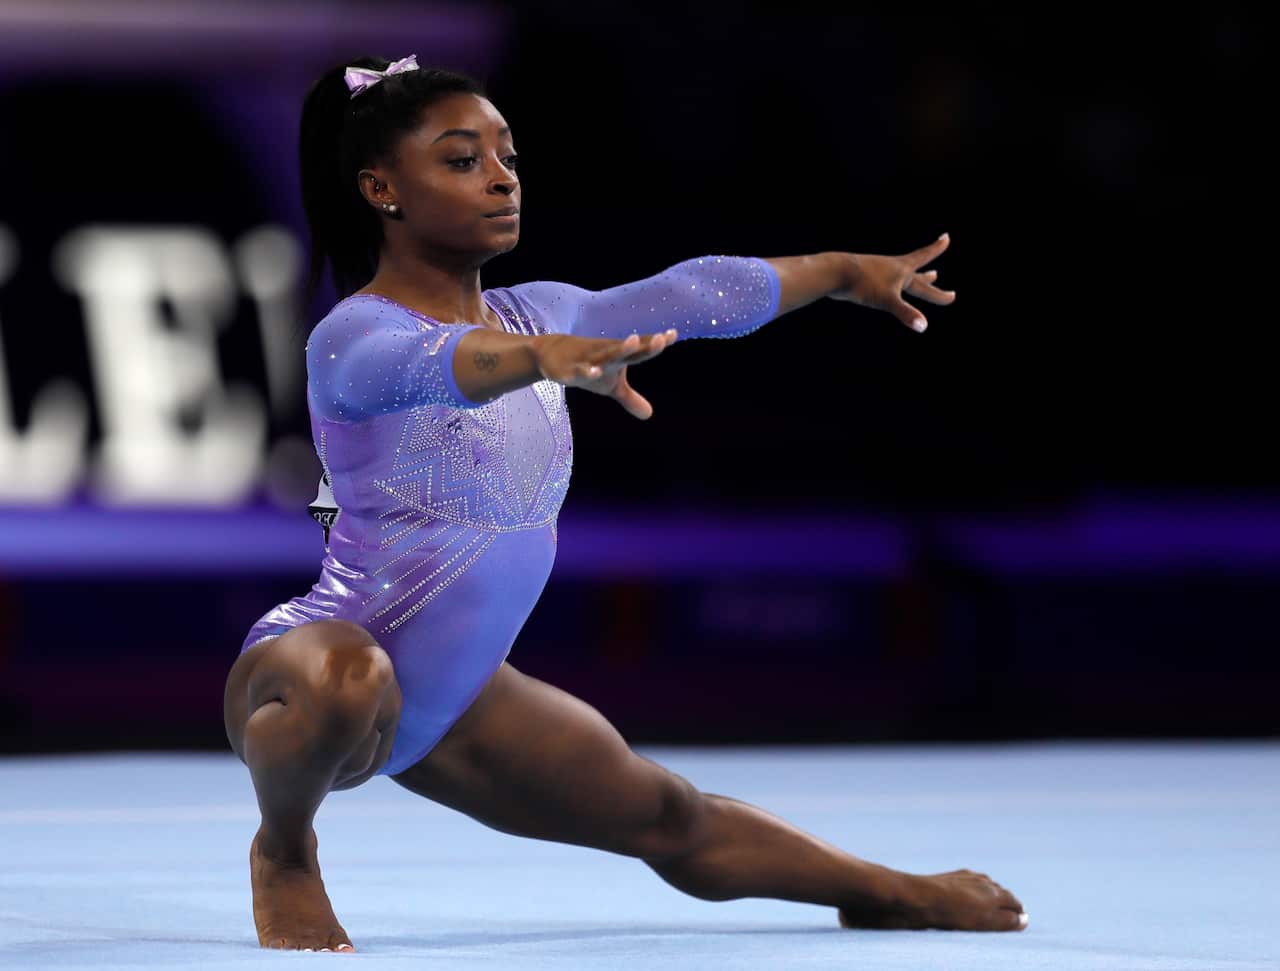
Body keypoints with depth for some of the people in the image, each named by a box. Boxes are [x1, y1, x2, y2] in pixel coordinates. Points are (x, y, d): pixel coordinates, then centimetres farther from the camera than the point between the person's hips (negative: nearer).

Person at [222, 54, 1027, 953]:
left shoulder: (534, 314, 6)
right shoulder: (354, 336, -20)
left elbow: (691, 294, 22)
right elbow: (430, 364, -45)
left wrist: (843, 271, 35)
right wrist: (544, 359, -66)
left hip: (453, 703, 8)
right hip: (316, 662, -8)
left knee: (670, 818, 19)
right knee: (349, 678, -43)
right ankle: (284, 853, -13)